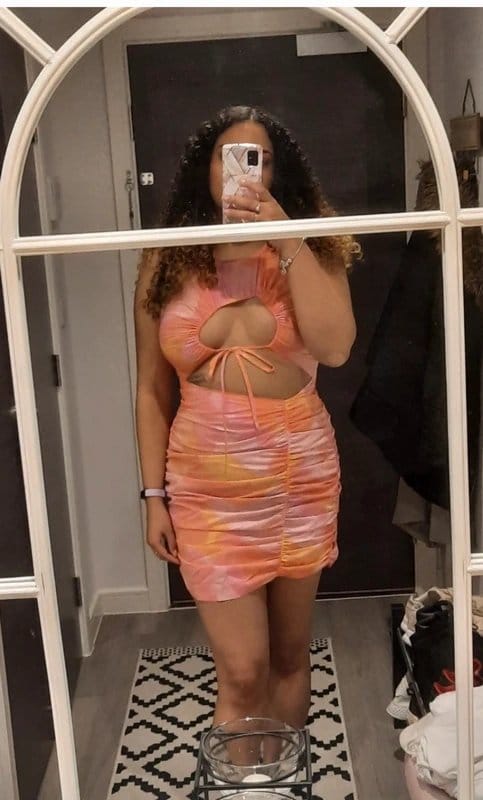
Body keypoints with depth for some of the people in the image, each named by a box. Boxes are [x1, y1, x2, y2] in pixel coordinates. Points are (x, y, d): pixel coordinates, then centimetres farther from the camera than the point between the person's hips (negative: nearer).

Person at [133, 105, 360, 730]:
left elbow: (335, 347, -18)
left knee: (290, 653, 16)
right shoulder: (168, 261, 1)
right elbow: (152, 390, 3)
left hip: (301, 476, 1)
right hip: (209, 486, -1)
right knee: (242, 673, 0)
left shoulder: (311, 248, 0)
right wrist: (154, 495, 2)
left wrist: (289, 241, -20)